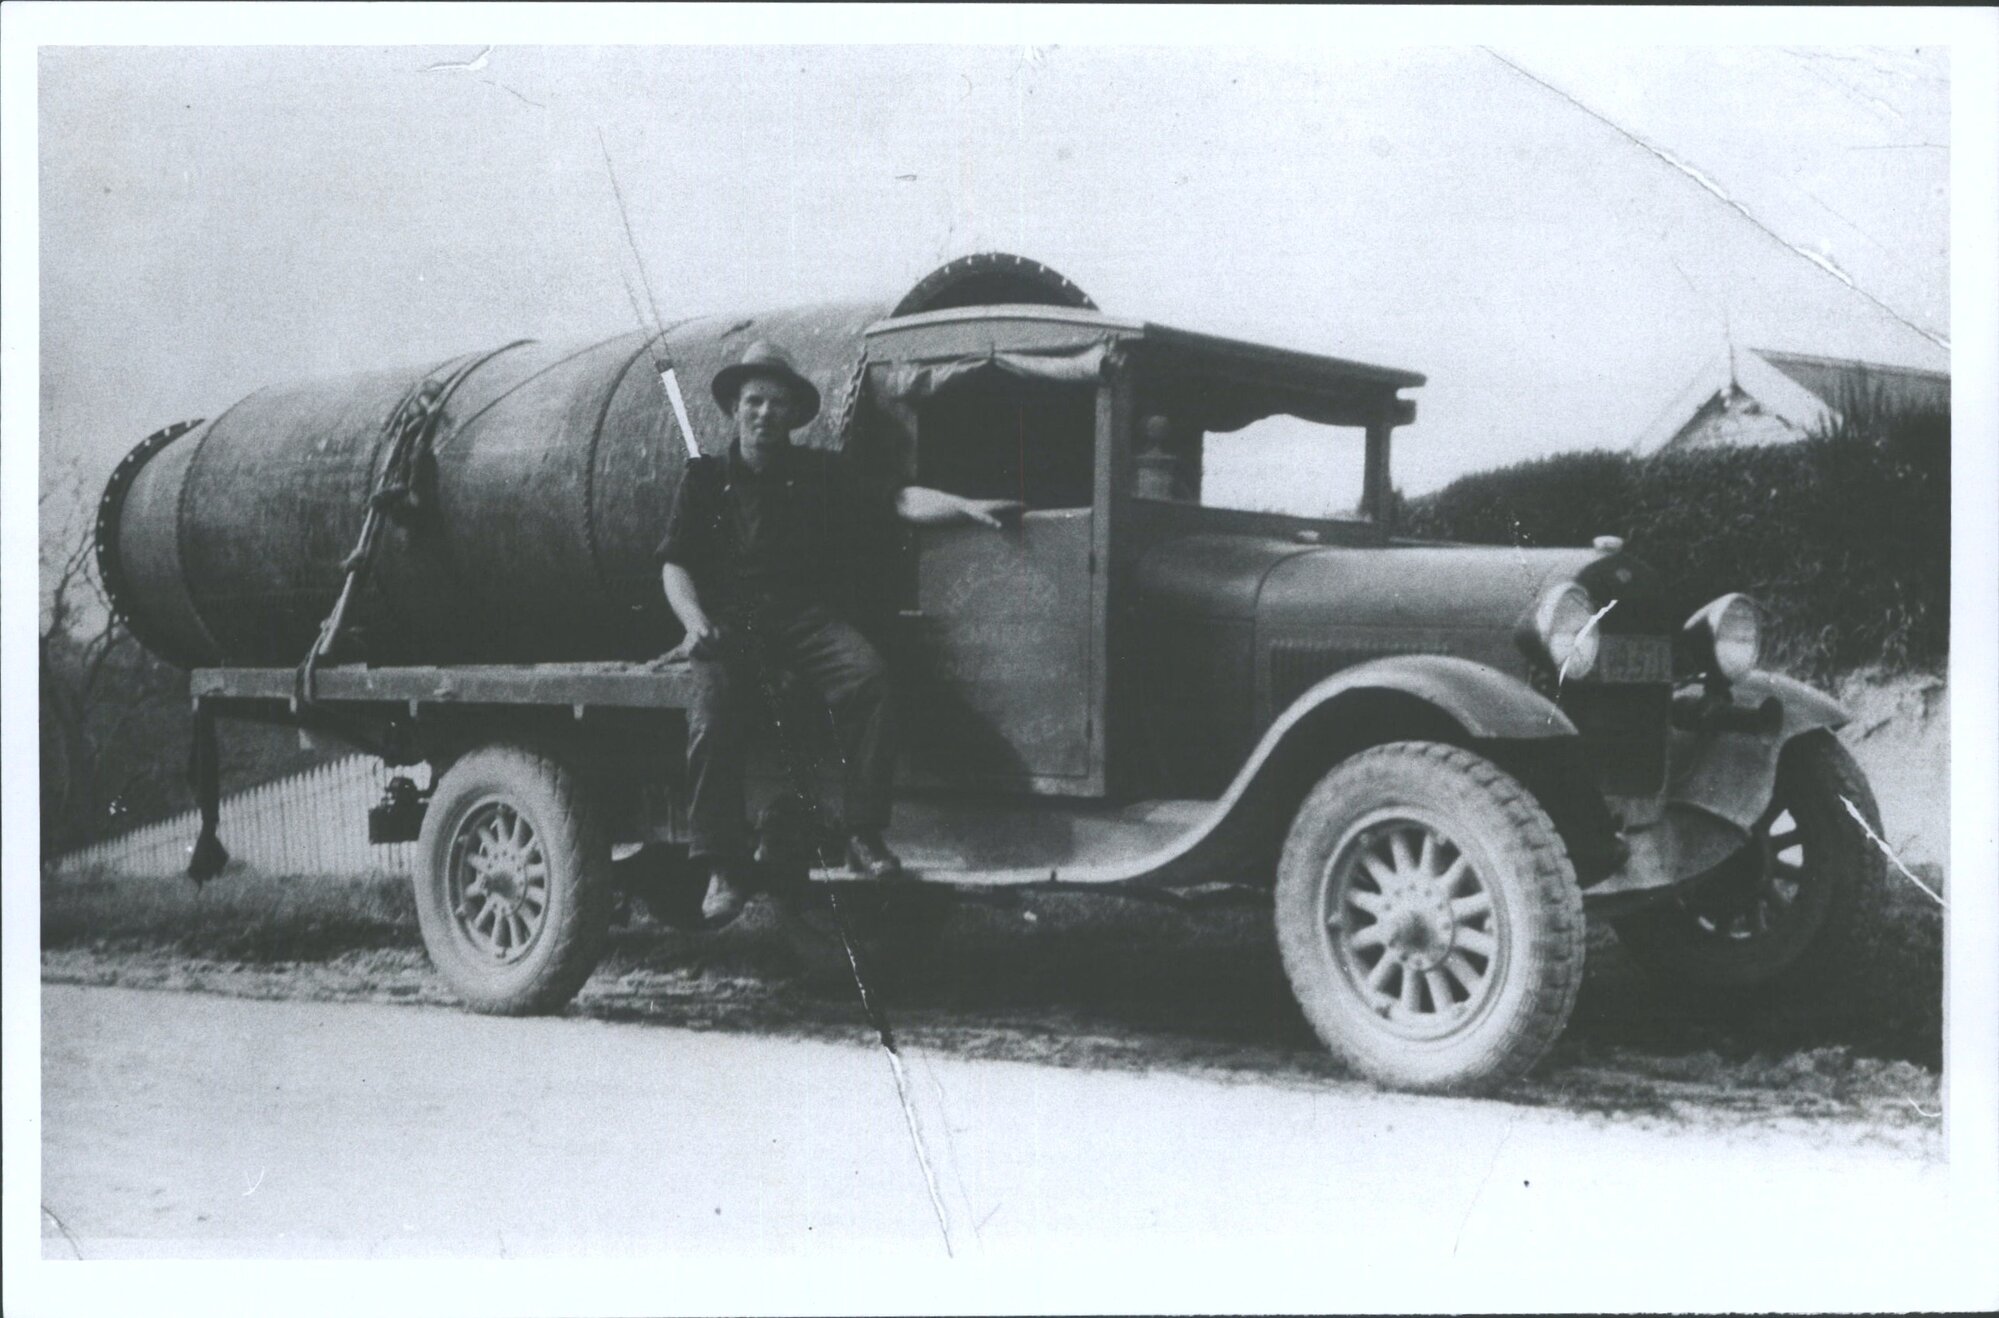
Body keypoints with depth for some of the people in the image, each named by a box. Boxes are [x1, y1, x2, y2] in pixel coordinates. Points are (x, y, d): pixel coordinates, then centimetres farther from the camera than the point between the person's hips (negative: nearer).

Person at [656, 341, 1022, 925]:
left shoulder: (822, 473, 19)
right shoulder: (705, 480, 18)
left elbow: (897, 500, 8)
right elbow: (674, 564, 12)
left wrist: (966, 506, -8)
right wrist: (696, 625, -7)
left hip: (809, 615, 0)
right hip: (731, 620, 0)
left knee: (867, 678, -30)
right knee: (711, 715, -28)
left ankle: (865, 836, -25)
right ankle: (721, 869, -23)